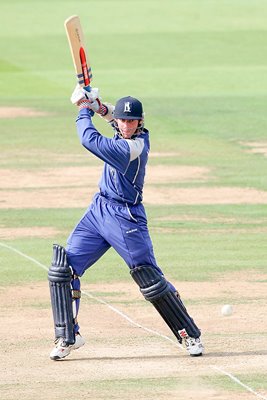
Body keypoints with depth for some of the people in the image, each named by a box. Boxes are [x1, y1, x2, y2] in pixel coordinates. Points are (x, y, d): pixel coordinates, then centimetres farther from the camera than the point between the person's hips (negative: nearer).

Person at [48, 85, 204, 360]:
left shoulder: (134, 146, -22)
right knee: (62, 270, -1)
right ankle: (67, 337, 7)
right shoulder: (139, 135, 2)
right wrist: (97, 105, 6)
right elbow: (114, 115, 25)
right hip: (98, 211, 9)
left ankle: (189, 335, 11)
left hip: (125, 219, -9)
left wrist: (85, 111, -6)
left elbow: (90, 140, -23)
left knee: (152, 282, -4)